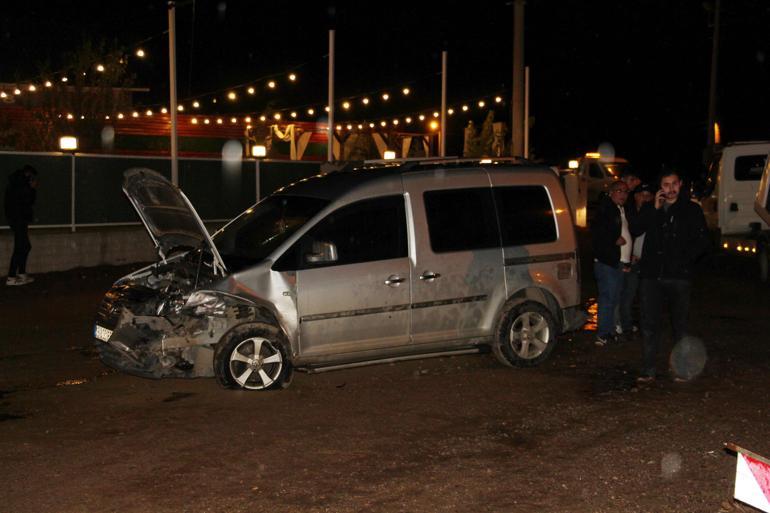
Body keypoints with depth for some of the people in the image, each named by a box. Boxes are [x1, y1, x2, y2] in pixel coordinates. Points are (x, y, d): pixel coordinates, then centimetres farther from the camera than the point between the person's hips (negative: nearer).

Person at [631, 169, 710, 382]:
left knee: (680, 324, 7)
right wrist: (654, 209, -9)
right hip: (651, 274, 2)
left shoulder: (692, 210, 7)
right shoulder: (650, 208, 13)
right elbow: (635, 229, -3)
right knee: (649, 324, -1)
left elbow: (703, 242, 5)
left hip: (679, 276, -1)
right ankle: (648, 370, 1)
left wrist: (685, 259, -9)